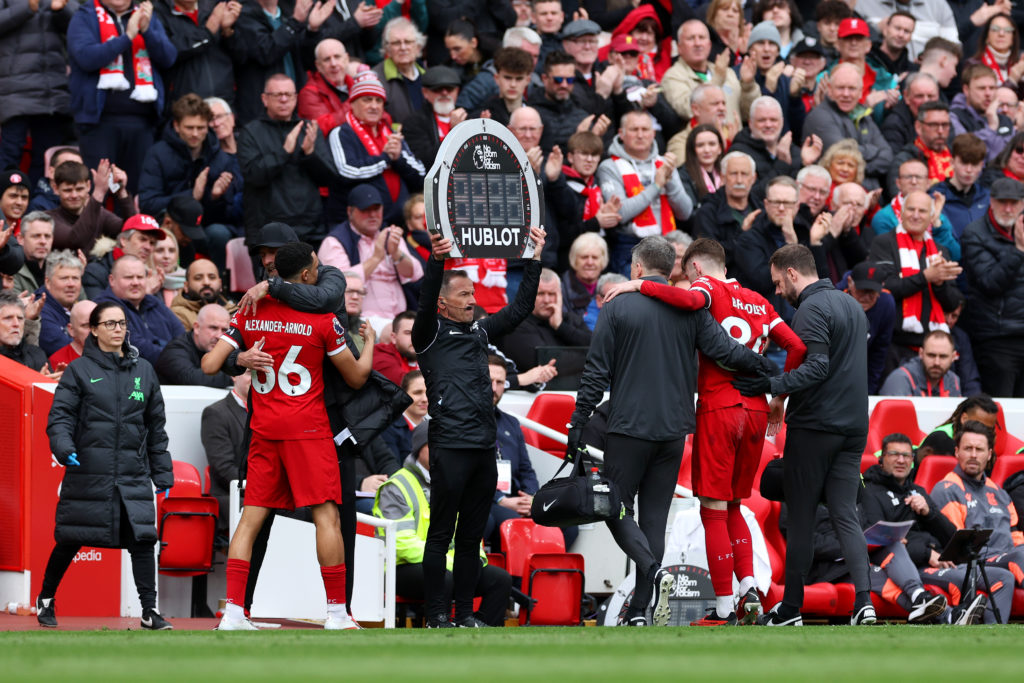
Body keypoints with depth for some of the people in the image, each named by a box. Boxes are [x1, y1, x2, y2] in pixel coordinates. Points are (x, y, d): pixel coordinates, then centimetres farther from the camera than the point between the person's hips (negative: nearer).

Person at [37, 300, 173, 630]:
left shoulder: (143, 371, 13)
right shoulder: (80, 370, 3)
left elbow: (156, 427, 17)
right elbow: (60, 416, -3)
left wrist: (163, 473, 15)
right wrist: (64, 448, -22)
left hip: (134, 476, 2)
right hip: (88, 474, -2)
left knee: (142, 538, -9)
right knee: (70, 541, 5)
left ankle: (150, 611, -5)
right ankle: (46, 600, 25)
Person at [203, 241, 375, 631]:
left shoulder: (248, 316, 4)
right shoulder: (323, 321, -6)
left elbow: (210, 366, 1)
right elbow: (356, 378, 3)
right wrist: (369, 342, 21)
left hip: (264, 430, 4)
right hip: (308, 430, -4)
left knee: (251, 518, 5)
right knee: (326, 515, -2)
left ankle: (233, 612, -3)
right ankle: (337, 613, -3)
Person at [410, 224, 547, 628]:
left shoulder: (480, 333, 18)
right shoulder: (431, 334, 1)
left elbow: (519, 310, 20)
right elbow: (425, 303, -18)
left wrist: (535, 261, 13)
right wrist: (437, 261, -32)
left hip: (484, 448, 6)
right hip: (450, 447, -6)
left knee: (471, 535, 9)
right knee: (441, 534, -3)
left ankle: (465, 613, 12)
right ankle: (436, 615, 0)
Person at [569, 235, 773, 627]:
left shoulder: (618, 307, -4)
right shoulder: (690, 309, 3)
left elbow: (596, 373, -5)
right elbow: (725, 351, -5)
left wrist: (578, 425, -1)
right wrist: (766, 367, 10)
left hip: (629, 427, -4)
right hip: (673, 429, 4)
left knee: (617, 509, 5)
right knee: (655, 516, 8)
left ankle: (654, 572, -22)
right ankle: (639, 611, 5)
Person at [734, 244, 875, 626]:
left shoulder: (811, 309, -12)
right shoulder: (852, 305, 17)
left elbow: (817, 366, -23)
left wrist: (771, 386, -29)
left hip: (813, 427, -7)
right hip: (853, 428, 7)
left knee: (800, 517, 2)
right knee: (845, 515, 3)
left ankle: (791, 607, 8)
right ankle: (863, 600, -13)